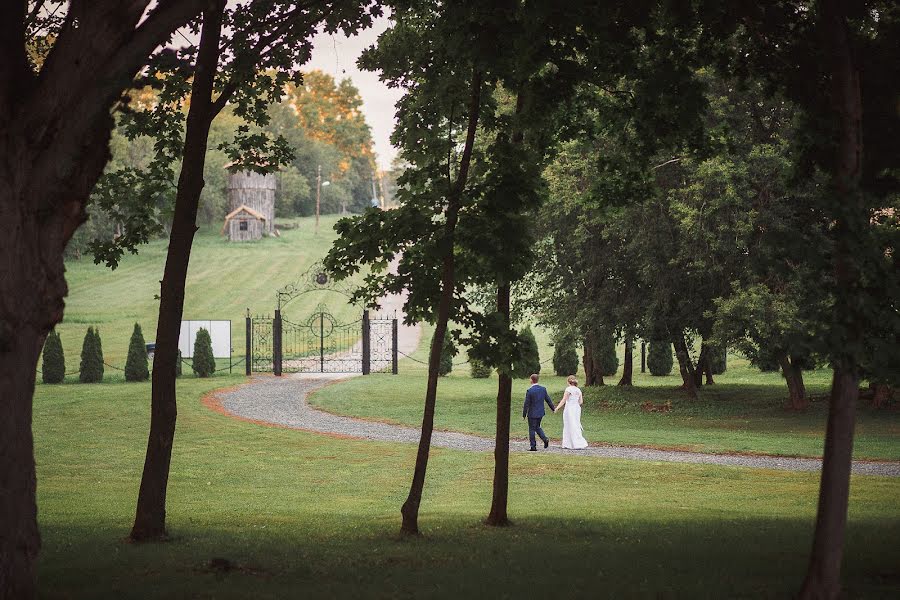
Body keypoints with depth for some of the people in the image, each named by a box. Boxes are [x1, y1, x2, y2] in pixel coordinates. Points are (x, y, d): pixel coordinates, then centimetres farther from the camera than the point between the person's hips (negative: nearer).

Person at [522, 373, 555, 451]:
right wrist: (553, 409, 19)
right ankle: (545, 439, 3)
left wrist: (524, 414, -5)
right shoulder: (543, 389, -1)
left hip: (532, 414, -6)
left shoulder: (529, 391, -18)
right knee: (537, 427, 22)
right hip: (540, 413, 6)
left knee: (532, 429, 5)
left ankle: (533, 446, 7)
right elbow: (548, 400, 6)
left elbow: (526, 404, -14)